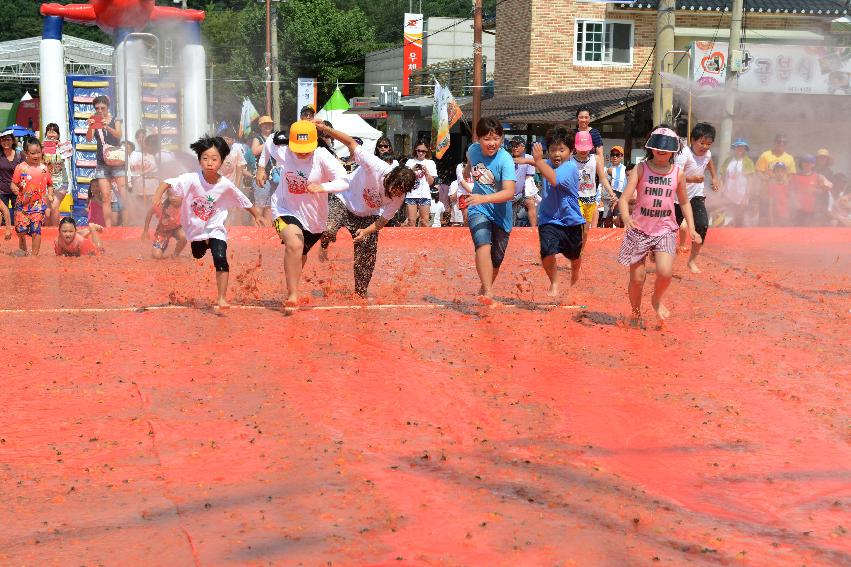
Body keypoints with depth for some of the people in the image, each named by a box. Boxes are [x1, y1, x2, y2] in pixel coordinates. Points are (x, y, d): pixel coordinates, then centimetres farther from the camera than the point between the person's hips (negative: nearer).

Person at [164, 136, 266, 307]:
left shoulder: (226, 185, -17)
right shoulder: (192, 179, -23)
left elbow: (244, 201, 0)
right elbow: (168, 183, -30)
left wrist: (256, 215, 11)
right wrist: (157, 196, -48)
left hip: (215, 228, -1)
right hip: (194, 228, 1)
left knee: (220, 258, -20)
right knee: (196, 256, 21)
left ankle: (221, 298, -10)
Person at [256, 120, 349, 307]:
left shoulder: (323, 157, -24)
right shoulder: (282, 151, -15)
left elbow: (344, 182, -33)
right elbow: (269, 142, 9)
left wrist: (322, 187, -49)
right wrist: (261, 167, 9)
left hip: (314, 216, 1)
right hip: (286, 209, -1)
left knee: (301, 254, 22)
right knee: (294, 245, -30)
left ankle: (292, 288, 50)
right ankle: (292, 295, -26)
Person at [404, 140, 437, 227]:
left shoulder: (430, 163, 10)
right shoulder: (410, 162, 10)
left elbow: (431, 182, 7)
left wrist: (426, 171, -6)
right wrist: (412, 170, -8)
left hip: (425, 195, 0)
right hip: (411, 194, 0)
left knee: (424, 221, -3)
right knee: (411, 221, -5)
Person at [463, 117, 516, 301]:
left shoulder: (505, 159, -23)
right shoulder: (473, 149, -8)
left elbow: (509, 192, -34)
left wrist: (484, 198, -46)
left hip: (500, 213, -1)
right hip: (478, 210, 1)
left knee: (496, 259, 9)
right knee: (483, 244, -27)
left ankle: (485, 288, 38)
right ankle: (487, 292, -38)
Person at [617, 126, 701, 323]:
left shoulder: (678, 173, 2)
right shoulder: (641, 169, -6)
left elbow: (684, 202, 16)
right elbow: (624, 198, -14)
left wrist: (691, 228, 6)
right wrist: (626, 218, -34)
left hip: (666, 230, 1)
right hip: (639, 229, -1)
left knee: (665, 272, -20)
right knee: (637, 278, 4)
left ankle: (657, 300, 13)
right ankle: (635, 314, 29)